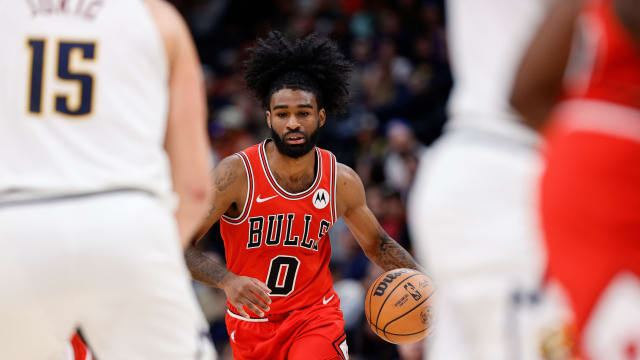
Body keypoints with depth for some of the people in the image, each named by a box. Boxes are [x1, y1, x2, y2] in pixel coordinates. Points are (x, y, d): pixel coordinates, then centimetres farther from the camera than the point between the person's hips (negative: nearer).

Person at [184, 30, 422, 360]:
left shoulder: (342, 181, -7)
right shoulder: (237, 173, -17)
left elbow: (376, 243, 12)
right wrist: (227, 281, -35)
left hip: (316, 317, 0)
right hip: (252, 324, 0)